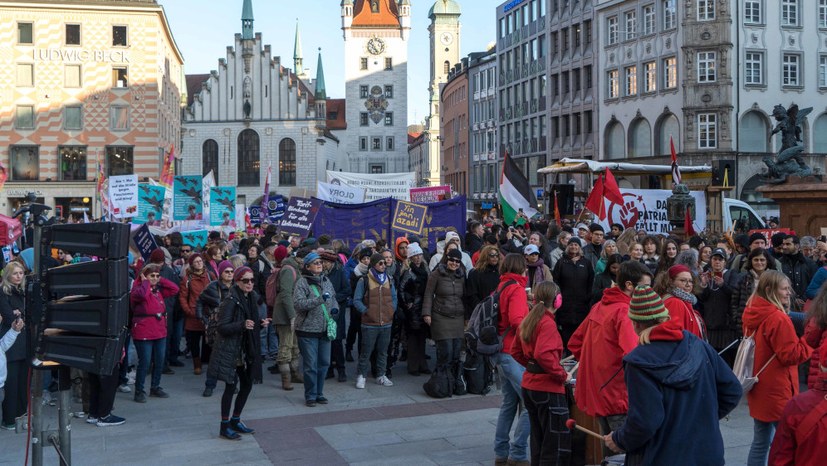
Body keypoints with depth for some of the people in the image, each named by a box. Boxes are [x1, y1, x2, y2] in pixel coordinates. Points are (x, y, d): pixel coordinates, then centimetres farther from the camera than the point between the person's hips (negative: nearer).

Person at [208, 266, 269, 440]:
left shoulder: (252, 298, 8)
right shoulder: (231, 301, -16)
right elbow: (222, 327, -19)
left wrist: (261, 323, 0)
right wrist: (242, 325, -32)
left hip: (247, 350, 8)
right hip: (231, 350, -8)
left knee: (247, 385, 12)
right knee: (231, 386, -4)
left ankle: (235, 421, 28)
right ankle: (224, 427, 8)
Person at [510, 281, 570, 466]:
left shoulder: (527, 321, 8)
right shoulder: (548, 323, -17)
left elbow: (516, 351, 15)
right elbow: (543, 354, -29)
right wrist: (562, 375, -18)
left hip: (529, 385, 9)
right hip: (548, 388, -9)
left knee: (538, 440, 18)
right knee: (558, 444, 0)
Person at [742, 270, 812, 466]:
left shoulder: (753, 315, 7)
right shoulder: (778, 318, -20)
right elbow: (791, 355, -18)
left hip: (759, 390, 9)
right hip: (777, 391, -9)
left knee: (760, 442, 14)